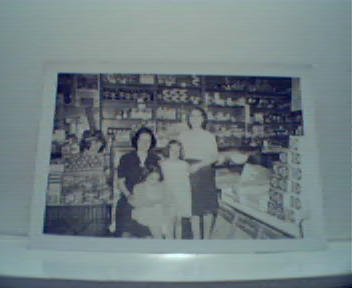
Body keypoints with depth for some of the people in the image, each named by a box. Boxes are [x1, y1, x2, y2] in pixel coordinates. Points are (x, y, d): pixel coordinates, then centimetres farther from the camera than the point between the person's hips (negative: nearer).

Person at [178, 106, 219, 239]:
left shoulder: (209, 136, 9)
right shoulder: (183, 135, 12)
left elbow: (214, 156, 0)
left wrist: (199, 165, -14)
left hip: (205, 171, 0)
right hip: (189, 172, 0)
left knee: (208, 208, -3)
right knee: (193, 208, -2)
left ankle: (207, 237, 10)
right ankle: (196, 238, 5)